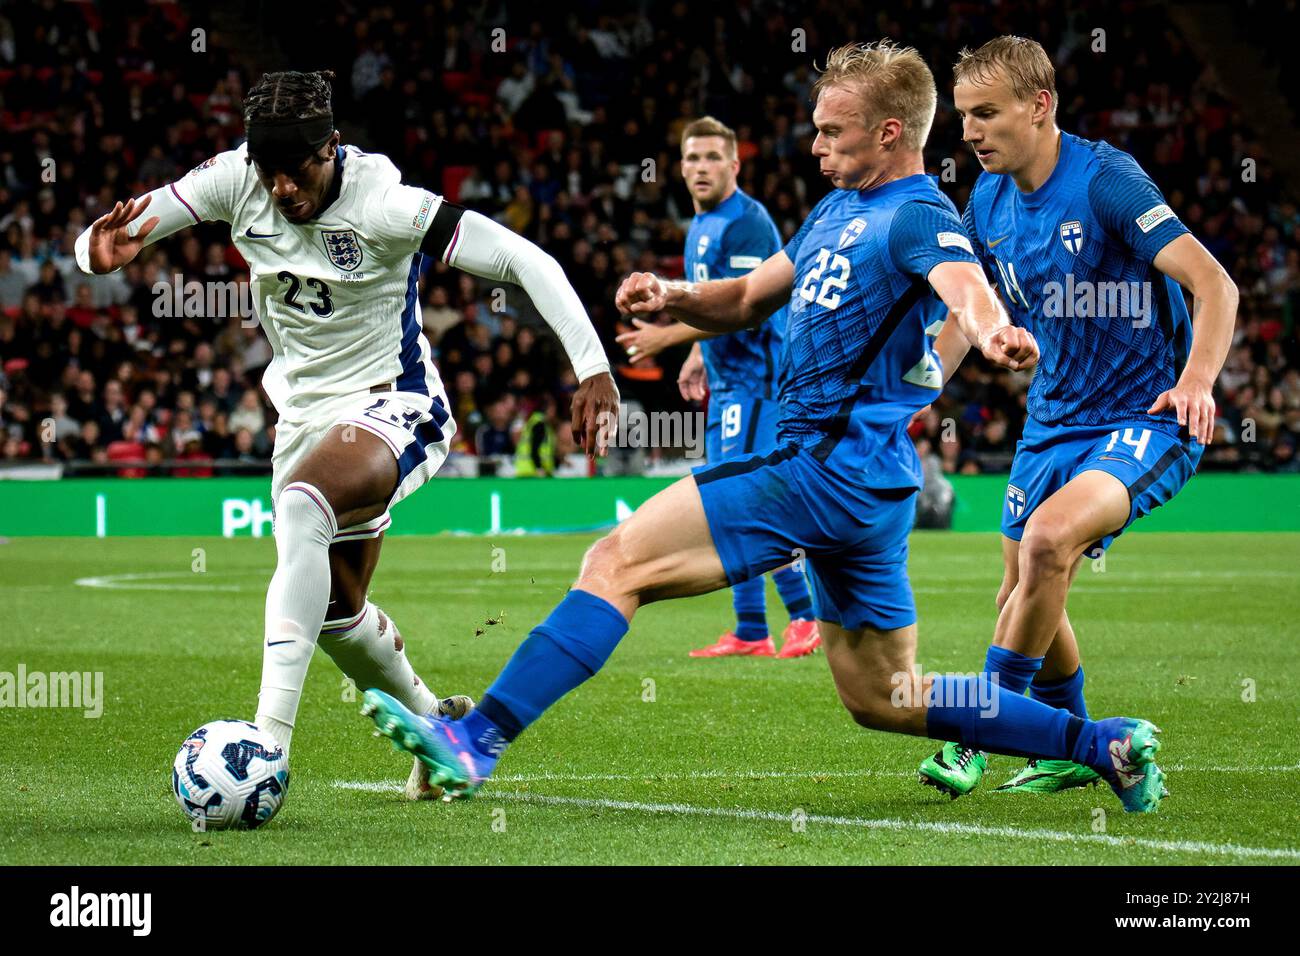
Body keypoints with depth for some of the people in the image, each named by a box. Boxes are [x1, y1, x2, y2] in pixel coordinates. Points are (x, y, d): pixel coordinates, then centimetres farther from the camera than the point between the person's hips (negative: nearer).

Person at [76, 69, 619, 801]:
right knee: (335, 613, 15)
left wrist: (593, 367, -28)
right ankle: (433, 722, 46)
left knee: (304, 504, -37)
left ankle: (268, 746, -41)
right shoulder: (236, 181, -10)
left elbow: (526, 260, -21)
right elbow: (108, 239, -8)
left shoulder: (384, 205, -23)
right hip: (304, 410, 7)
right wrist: (104, 248, -34)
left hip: (393, 405, -7)